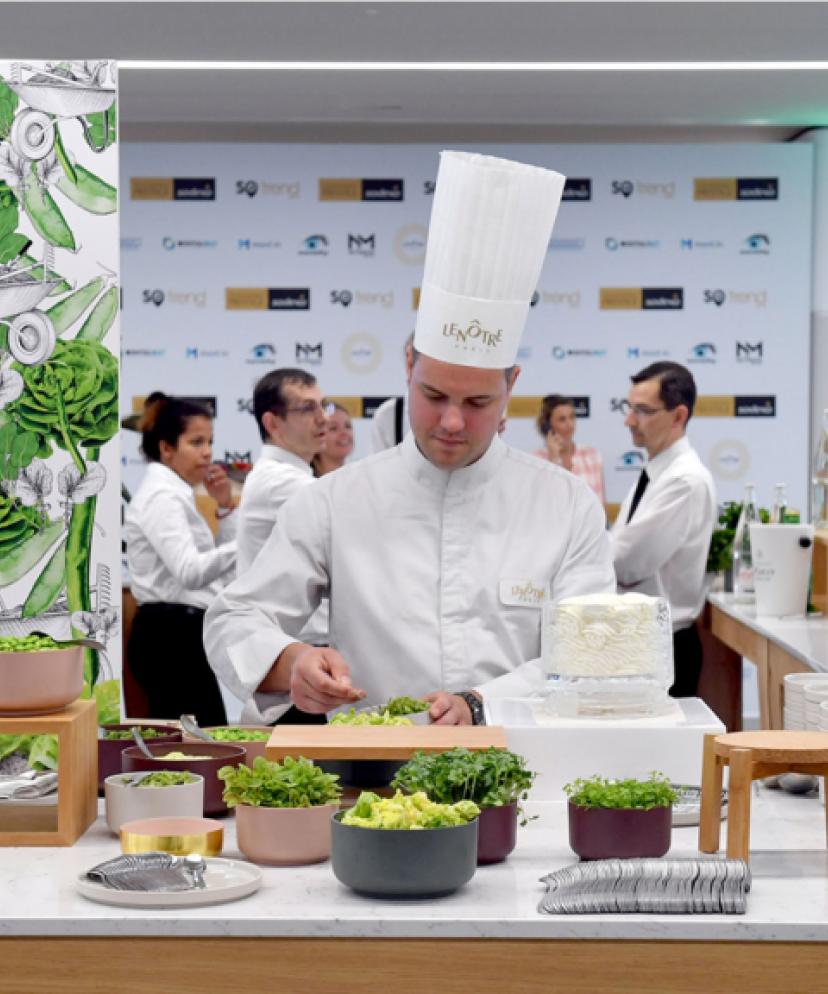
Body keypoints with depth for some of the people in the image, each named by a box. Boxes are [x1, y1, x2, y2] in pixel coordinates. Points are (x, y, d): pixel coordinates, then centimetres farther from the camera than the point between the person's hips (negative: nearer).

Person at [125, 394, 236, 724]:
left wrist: (225, 507, 9)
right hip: (172, 638, -10)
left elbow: (214, 564, 22)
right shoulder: (162, 496, -13)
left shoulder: (173, 493, 18)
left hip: (180, 635, 10)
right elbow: (190, 571, -28)